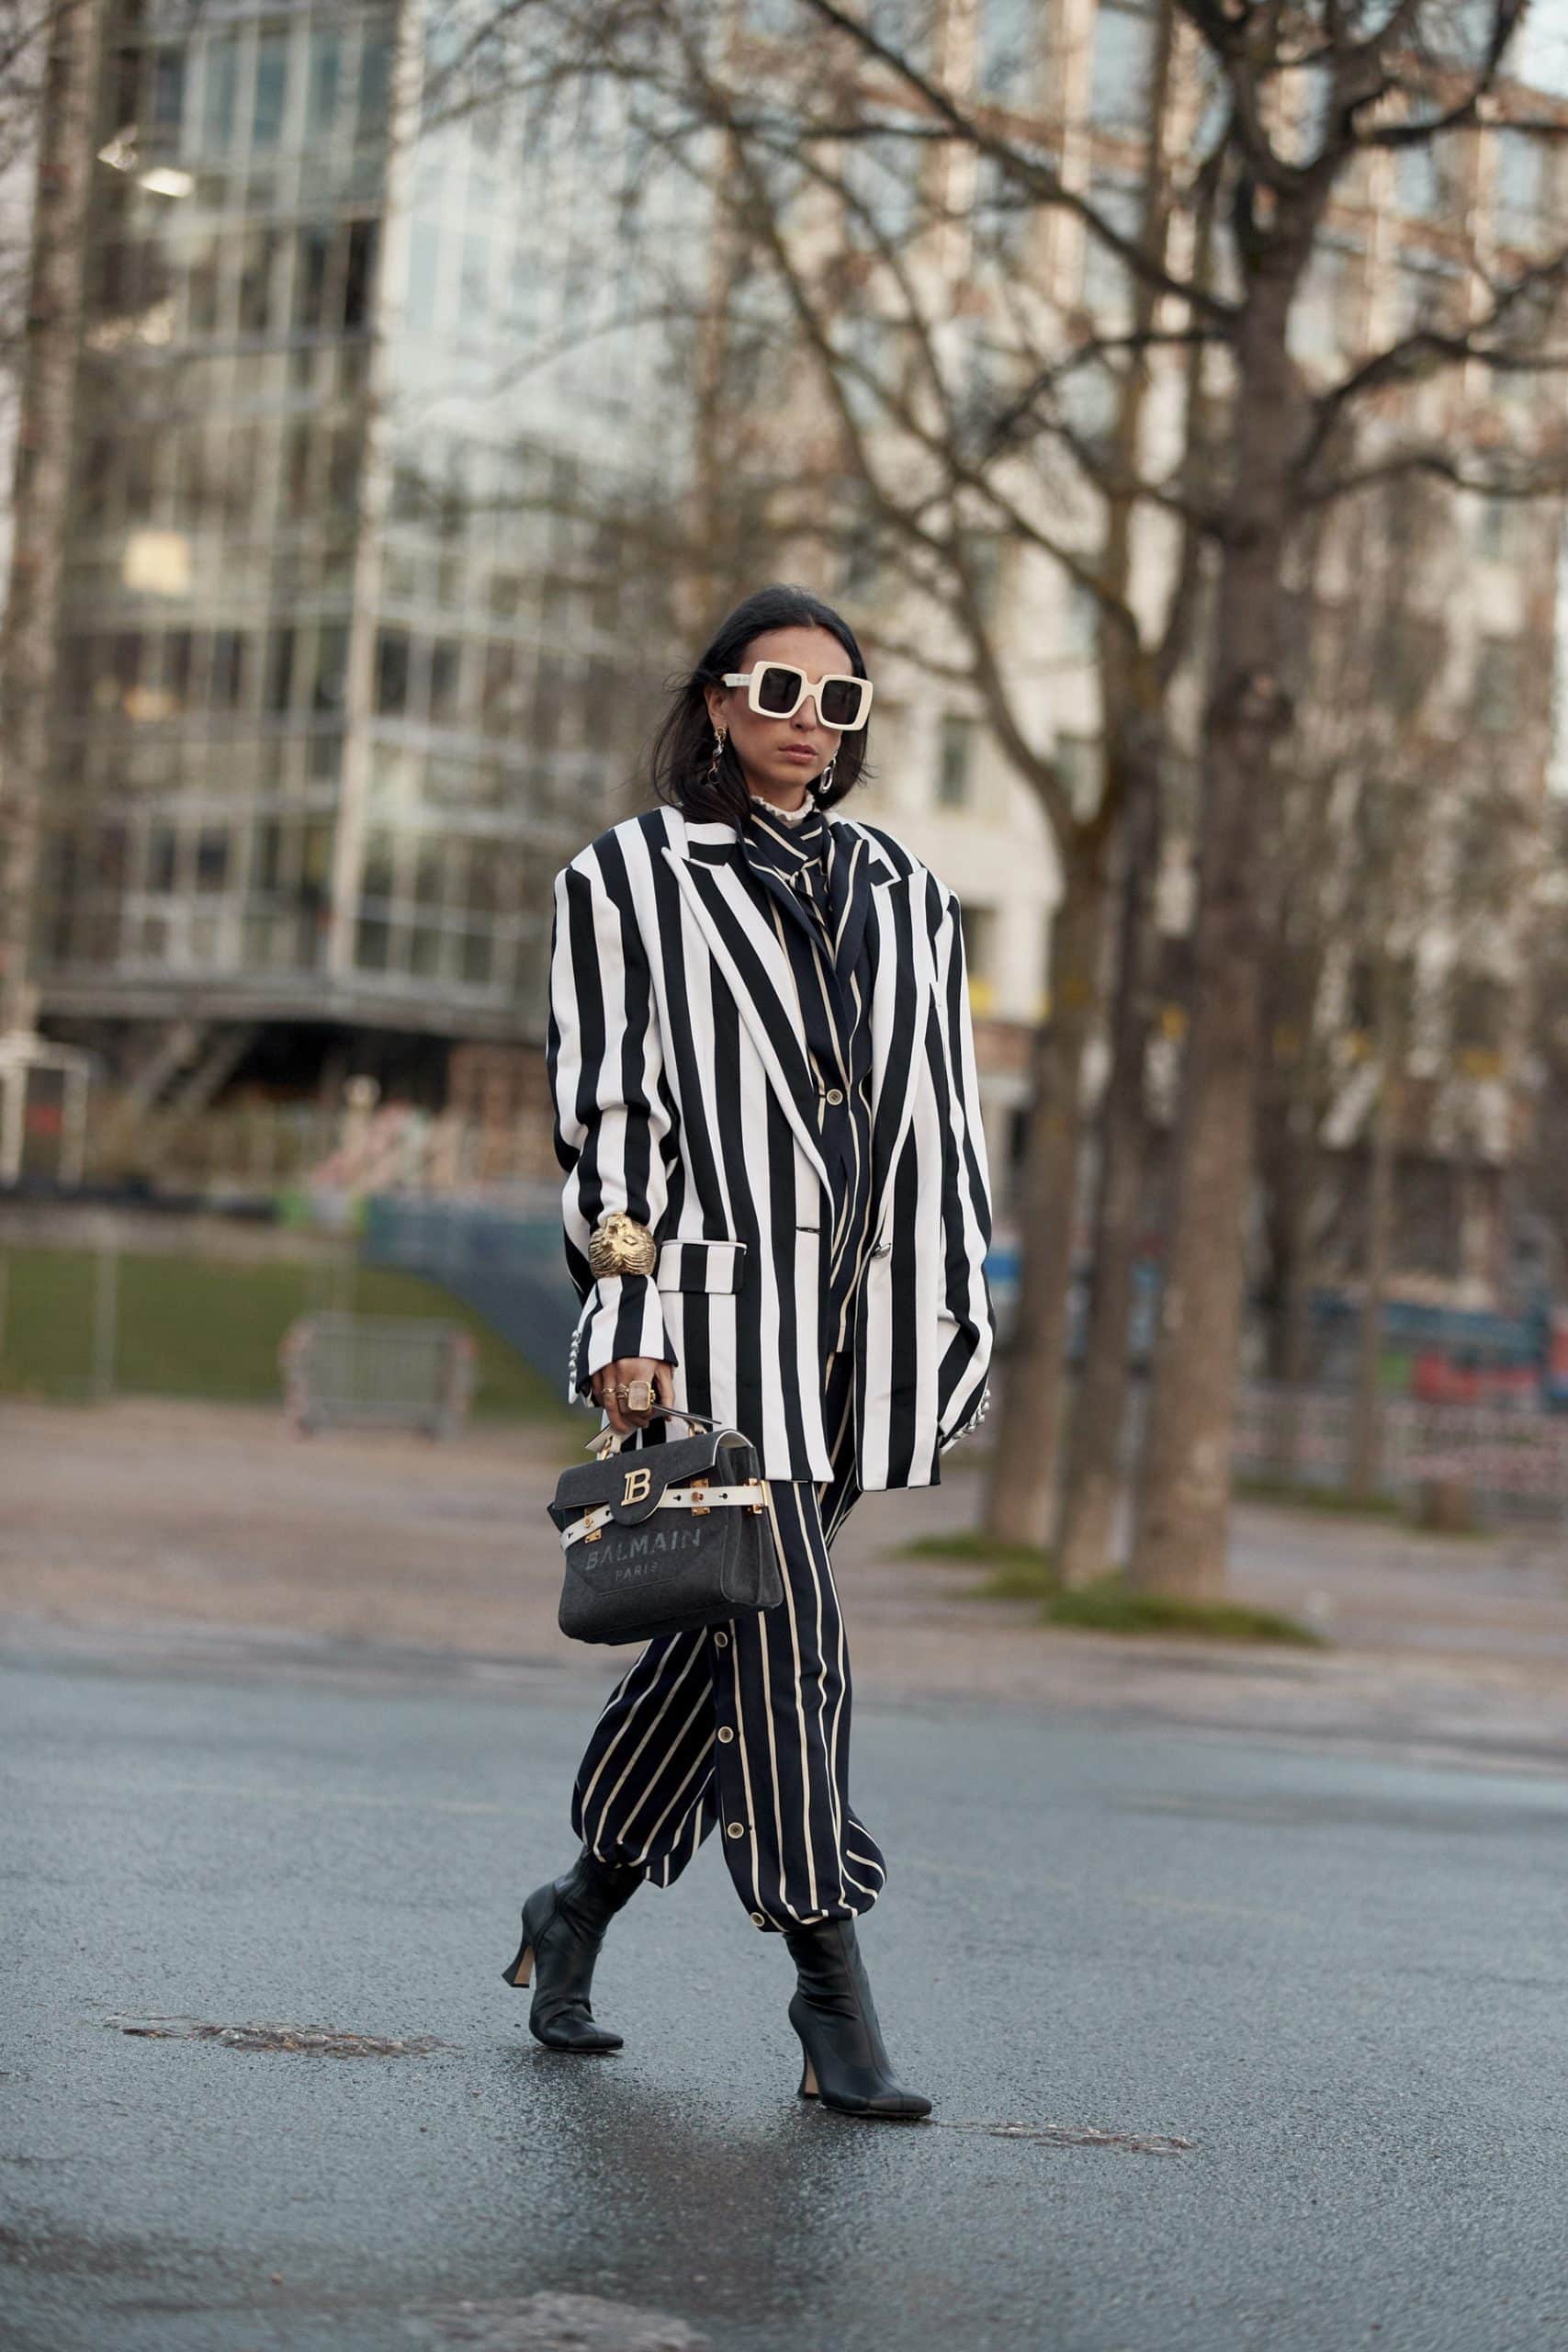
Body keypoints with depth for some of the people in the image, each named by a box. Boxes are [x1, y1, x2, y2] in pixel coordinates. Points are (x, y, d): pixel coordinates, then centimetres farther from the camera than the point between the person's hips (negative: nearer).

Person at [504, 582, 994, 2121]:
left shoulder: (907, 897, 16)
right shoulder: (627, 880, 3)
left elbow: (945, 1123, 17)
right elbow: (599, 1106, -2)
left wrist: (962, 1325, 12)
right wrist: (623, 1314, -10)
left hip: (864, 1321, 5)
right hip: (714, 1307, -5)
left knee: (718, 1639, 9)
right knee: (781, 1639, -9)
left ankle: (580, 1911, 26)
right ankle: (830, 1988, -5)